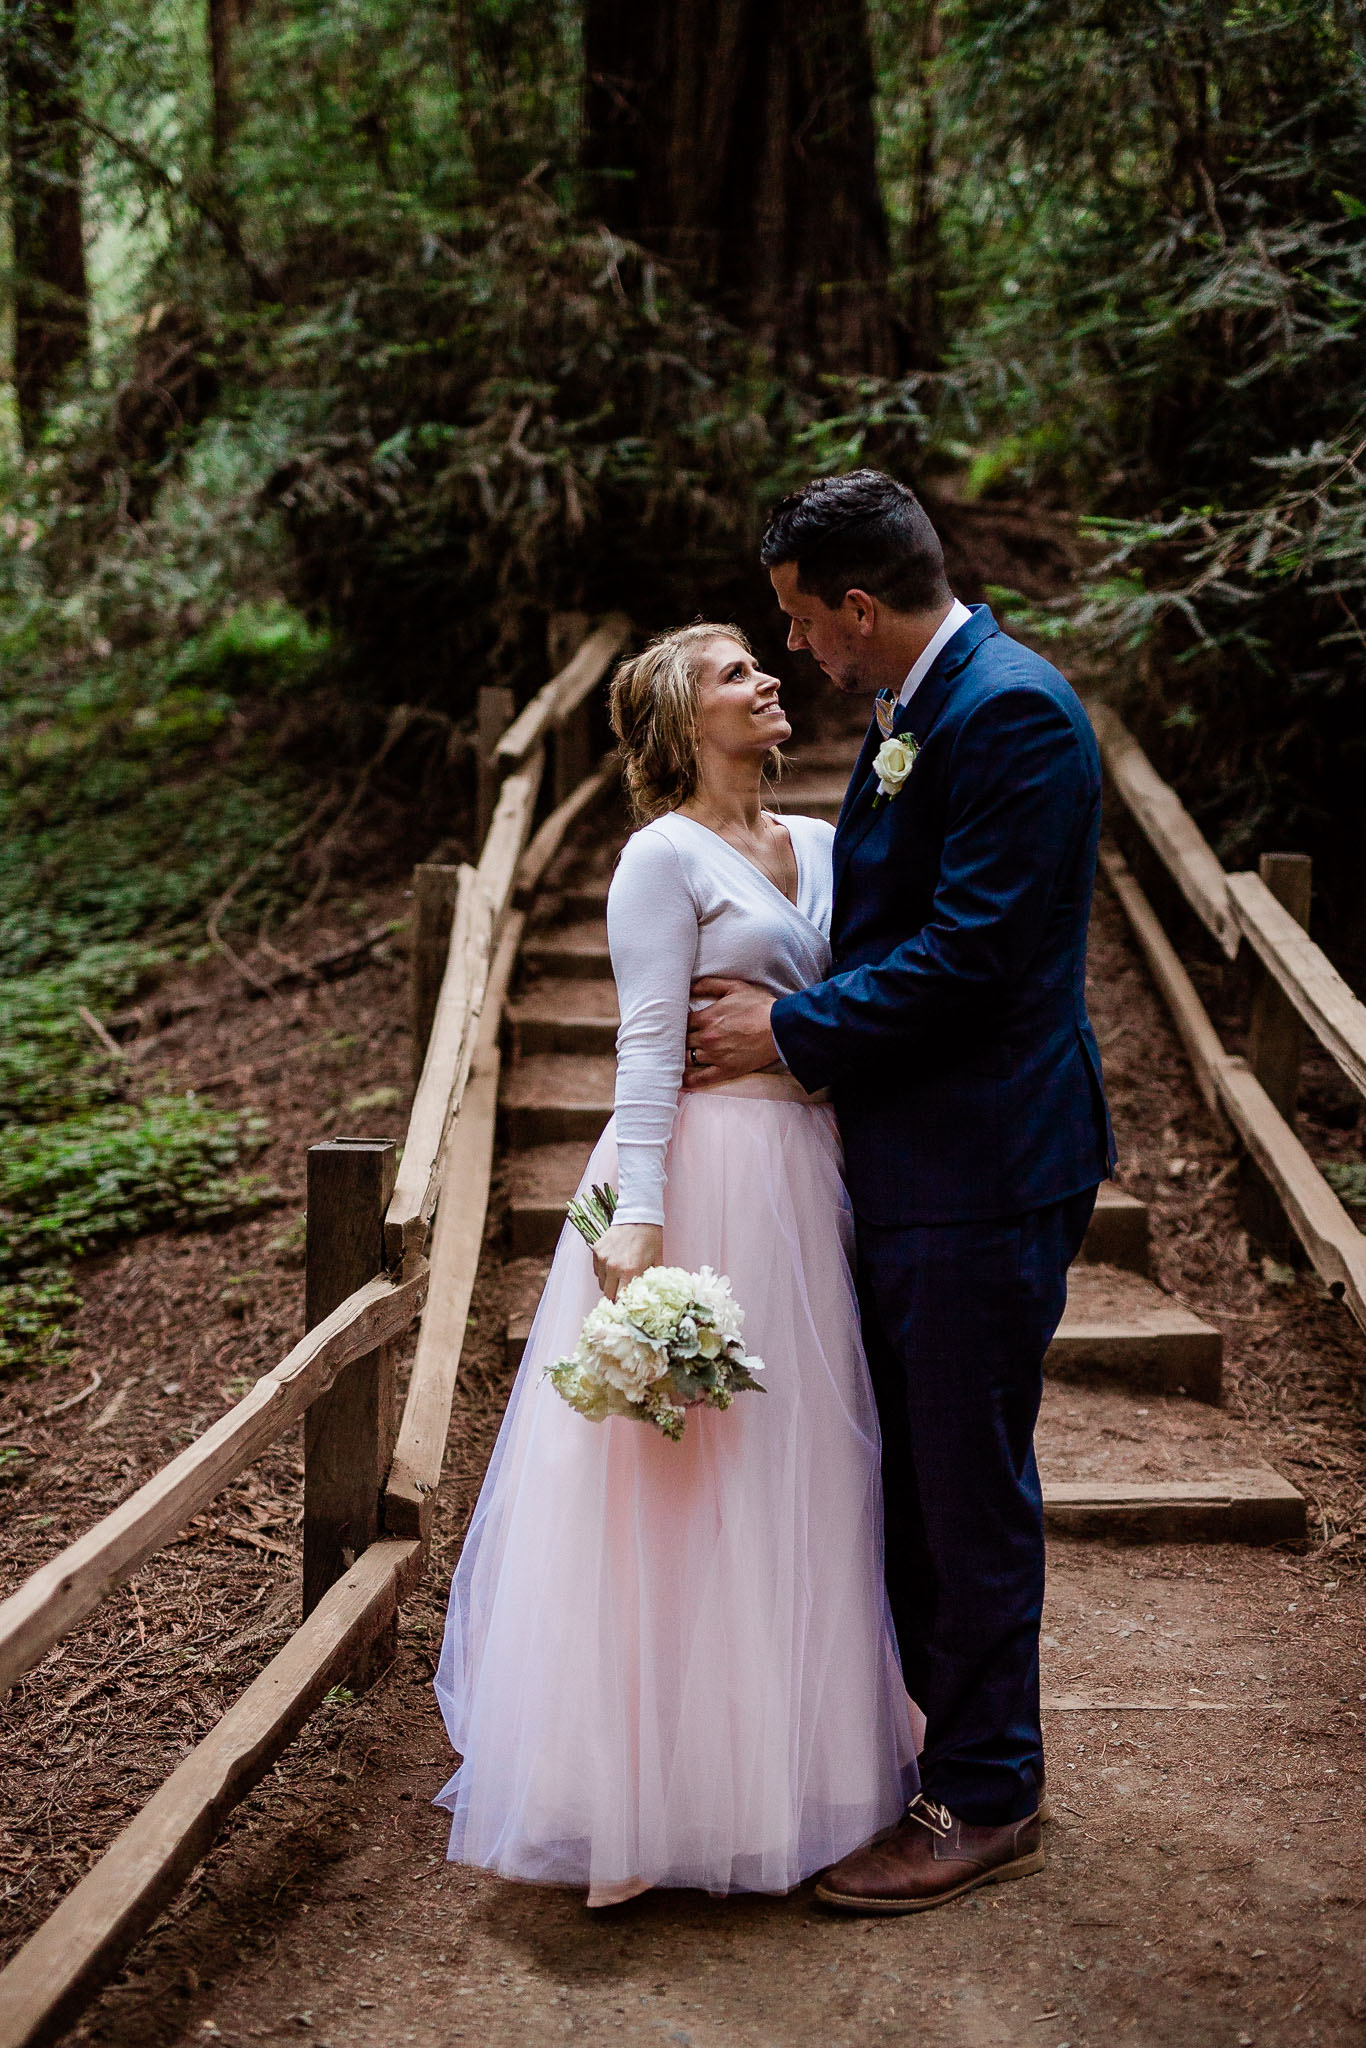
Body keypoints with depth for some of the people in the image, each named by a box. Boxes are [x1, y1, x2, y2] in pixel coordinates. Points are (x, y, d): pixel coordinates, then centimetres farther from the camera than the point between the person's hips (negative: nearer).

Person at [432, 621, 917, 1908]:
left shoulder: (819, 845, 14)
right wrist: (640, 1221, -20)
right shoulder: (665, 854, -7)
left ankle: (779, 1748, 29)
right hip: (703, 1176, -7)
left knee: (792, 1460, 14)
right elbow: (649, 1047, -14)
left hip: (803, 1176, 7)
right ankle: (669, 1789, 14)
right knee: (684, 1485, 1)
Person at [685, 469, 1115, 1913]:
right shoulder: (911, 711, 12)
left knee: (970, 1487, 3)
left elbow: (971, 952, -23)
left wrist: (791, 1032, -14)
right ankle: (949, 1736, 37)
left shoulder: (1011, 712, -18)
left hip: (985, 1172, -10)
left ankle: (988, 1804, 20)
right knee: (910, 1472, 20)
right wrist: (795, 1018, 6)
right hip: (912, 1162, 10)